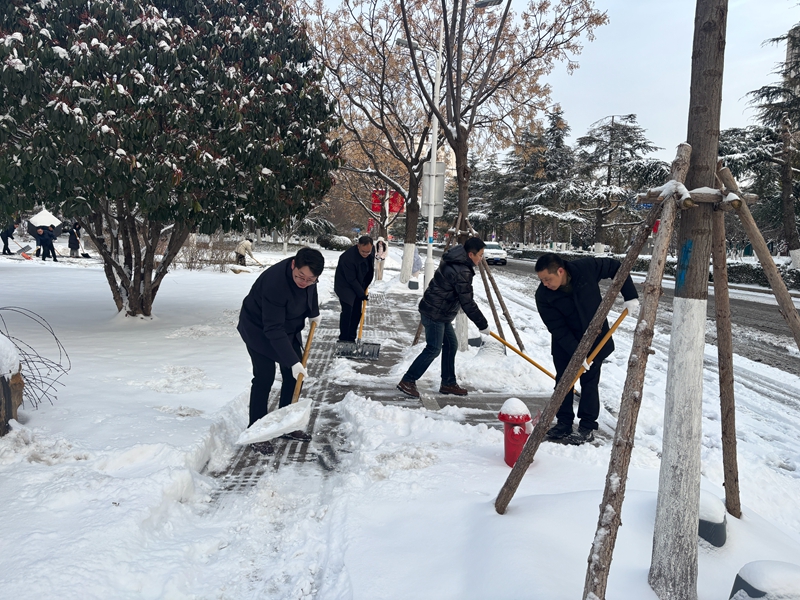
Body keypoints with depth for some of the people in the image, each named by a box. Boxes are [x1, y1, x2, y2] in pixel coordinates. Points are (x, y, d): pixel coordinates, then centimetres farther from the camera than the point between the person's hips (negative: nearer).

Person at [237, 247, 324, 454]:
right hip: (258, 329, -7)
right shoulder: (275, 283, -39)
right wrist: (292, 361, -39)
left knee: (294, 376, 6)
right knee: (264, 378, -12)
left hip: (288, 327, 7)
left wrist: (314, 313, 18)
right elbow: (273, 330, -37)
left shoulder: (308, 274, -17)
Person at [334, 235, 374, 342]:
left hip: (359, 285, 7)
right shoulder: (348, 257, -34)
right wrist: (361, 294, -18)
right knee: (347, 311, -13)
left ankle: (351, 339, 14)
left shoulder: (372, 250, -12)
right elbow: (351, 279, -25)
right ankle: (343, 339, -4)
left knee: (357, 313, 5)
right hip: (345, 285, -6)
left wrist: (366, 284, 6)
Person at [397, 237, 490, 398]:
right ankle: (407, 381, -1)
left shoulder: (452, 261, 8)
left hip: (441, 313, 10)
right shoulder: (462, 272, -23)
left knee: (451, 345, 13)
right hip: (434, 313, -10)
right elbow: (467, 303, -21)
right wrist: (482, 325, -12)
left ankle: (448, 383, 22)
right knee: (433, 349, -7)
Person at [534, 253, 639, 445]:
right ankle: (563, 423, 19)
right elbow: (558, 329, -21)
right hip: (564, 343, 1)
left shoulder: (586, 268, -24)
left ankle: (587, 428, 9)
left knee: (589, 381, 0)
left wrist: (630, 296, -15)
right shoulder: (543, 296, -22)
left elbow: (616, 267, -8)